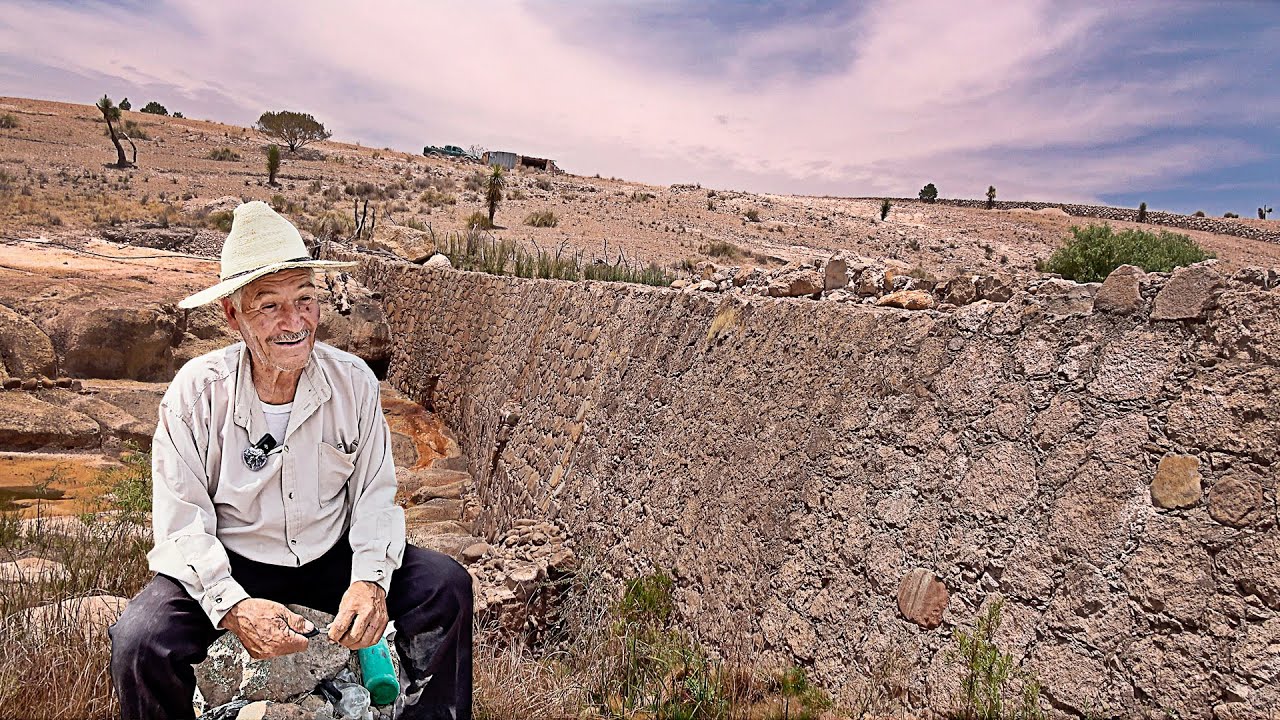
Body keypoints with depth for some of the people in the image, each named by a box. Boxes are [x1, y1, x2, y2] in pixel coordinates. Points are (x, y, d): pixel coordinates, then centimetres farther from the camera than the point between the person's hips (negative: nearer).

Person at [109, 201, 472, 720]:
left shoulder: (353, 382, -11)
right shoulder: (195, 394, -15)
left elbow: (375, 495, -6)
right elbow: (181, 527, -14)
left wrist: (370, 579, -24)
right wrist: (233, 606, -31)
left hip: (332, 556, 2)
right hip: (229, 566, -1)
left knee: (446, 586, -16)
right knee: (139, 642, -27)